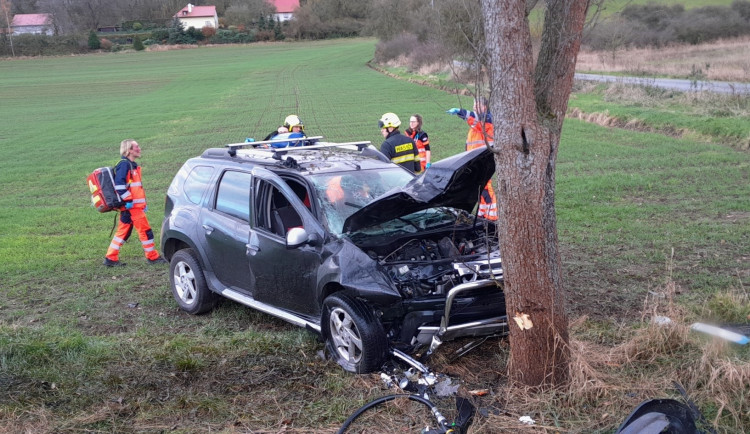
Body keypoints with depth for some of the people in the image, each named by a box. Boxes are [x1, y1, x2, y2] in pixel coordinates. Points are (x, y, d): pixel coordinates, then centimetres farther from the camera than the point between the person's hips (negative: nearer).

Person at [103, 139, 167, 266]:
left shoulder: (132, 165, 19)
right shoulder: (124, 164, -13)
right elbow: (119, 184, -22)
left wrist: (143, 203, 23)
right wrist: (128, 200, -21)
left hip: (134, 205, 10)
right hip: (131, 206, -10)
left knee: (124, 232, 11)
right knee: (145, 230, -3)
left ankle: (111, 258, 14)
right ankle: (153, 257, 4)